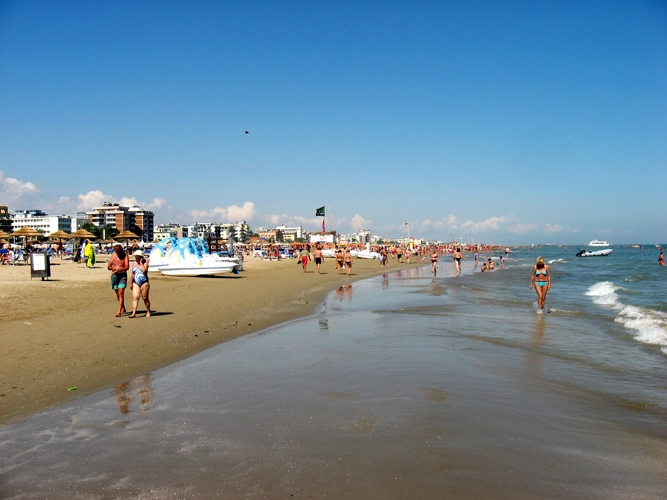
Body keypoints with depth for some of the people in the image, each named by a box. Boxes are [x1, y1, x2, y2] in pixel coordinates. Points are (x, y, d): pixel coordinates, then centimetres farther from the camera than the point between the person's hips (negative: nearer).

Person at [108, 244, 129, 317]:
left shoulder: (125, 255, -5)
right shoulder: (113, 255, 5)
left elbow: (127, 267, -15)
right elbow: (108, 267, 5)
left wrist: (118, 269, -22)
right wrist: (114, 268, -13)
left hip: (122, 276, -5)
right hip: (114, 276, 5)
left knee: (121, 293, -12)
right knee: (117, 294, 12)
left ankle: (119, 311, -14)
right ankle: (123, 309, 28)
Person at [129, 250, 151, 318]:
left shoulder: (145, 262, -3)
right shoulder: (135, 263, 12)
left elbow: (144, 270, -21)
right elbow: (133, 273, 18)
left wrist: (141, 263, -14)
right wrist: (131, 283, 19)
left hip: (144, 282, -4)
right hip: (136, 283, 4)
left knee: (145, 298, 3)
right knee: (135, 297, -8)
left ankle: (148, 312, 18)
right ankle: (134, 313, -12)